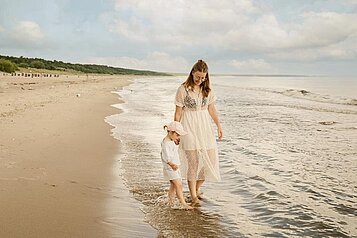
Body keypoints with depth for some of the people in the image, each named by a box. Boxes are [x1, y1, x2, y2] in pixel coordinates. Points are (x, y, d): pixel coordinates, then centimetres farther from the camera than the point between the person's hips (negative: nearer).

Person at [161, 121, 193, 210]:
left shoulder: (172, 141, 11)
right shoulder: (166, 143, -20)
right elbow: (166, 157, -26)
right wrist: (172, 164, -35)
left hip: (175, 167, 10)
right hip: (170, 168, -10)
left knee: (173, 185, 16)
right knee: (178, 185, -12)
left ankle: (170, 202, 27)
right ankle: (183, 204, -11)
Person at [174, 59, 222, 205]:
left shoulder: (207, 89, 7)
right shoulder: (183, 89, -7)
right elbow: (178, 112, -5)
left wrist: (218, 125, 12)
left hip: (204, 127, 5)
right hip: (189, 128, -5)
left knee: (210, 159, 1)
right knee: (193, 161, -6)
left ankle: (196, 189, 22)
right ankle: (193, 196, 5)